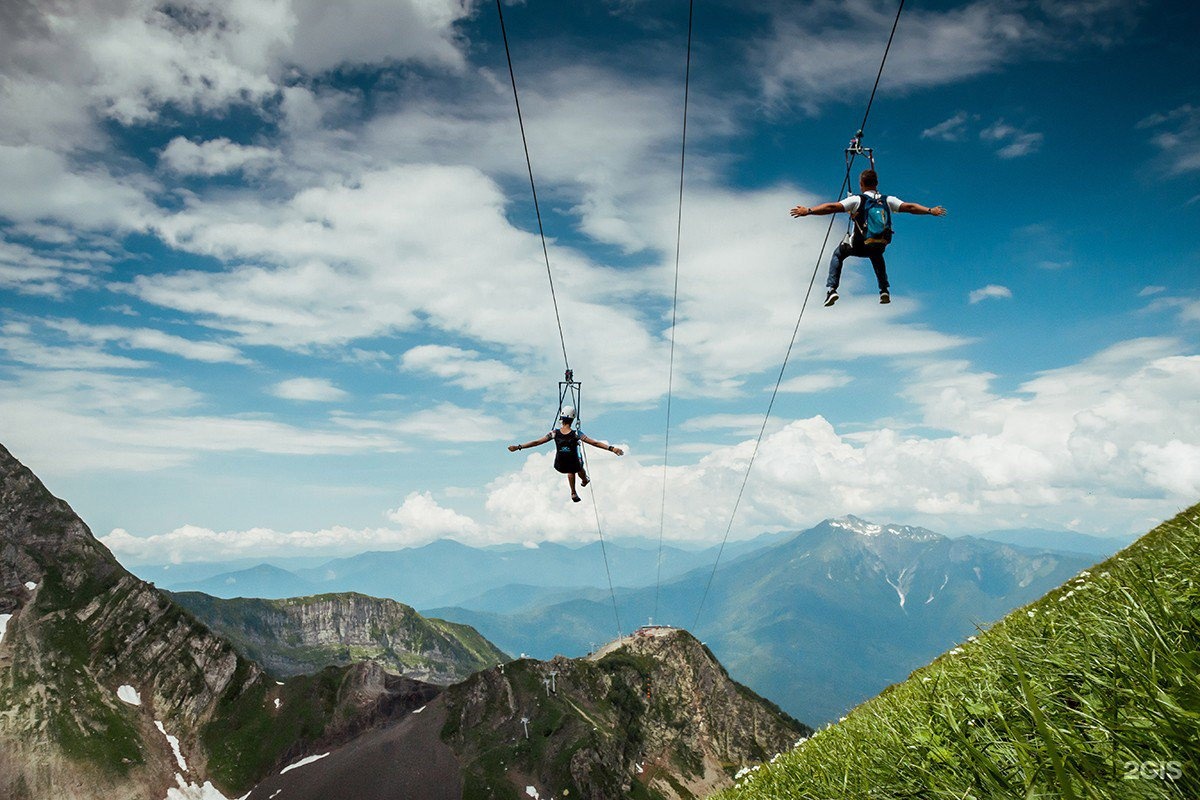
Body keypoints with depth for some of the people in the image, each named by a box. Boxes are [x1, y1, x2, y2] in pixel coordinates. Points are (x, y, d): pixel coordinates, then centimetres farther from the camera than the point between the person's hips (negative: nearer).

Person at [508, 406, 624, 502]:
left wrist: (518, 447, -6)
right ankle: (585, 480, 67)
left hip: (560, 466, 2)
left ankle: (573, 493, 43)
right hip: (575, 465, -2)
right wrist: (612, 448, -25)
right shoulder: (576, 434, -23)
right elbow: (595, 443, -26)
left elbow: (536, 442, -14)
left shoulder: (554, 433, -17)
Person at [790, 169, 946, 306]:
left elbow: (832, 207, -20)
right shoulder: (888, 200, -3)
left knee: (838, 254, 25)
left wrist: (808, 211, -21)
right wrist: (931, 210, 7)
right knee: (876, 255, 39)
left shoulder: (857, 199, -13)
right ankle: (884, 291, 28)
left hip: (858, 246, -4)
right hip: (880, 245, 4)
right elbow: (909, 207, -5)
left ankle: (831, 289, 7)